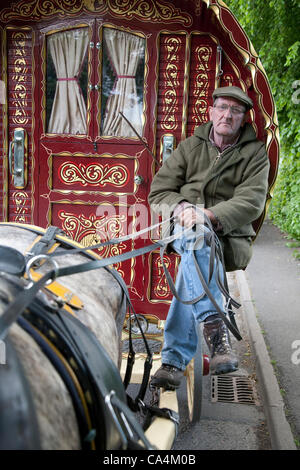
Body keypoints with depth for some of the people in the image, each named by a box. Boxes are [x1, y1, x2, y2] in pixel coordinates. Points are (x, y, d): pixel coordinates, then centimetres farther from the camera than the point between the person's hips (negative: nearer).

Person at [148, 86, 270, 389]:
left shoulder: (255, 153, 9)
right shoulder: (190, 146, 15)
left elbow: (251, 201, -7)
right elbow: (159, 191, 8)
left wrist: (210, 215, -24)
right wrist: (182, 207, -15)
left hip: (228, 239, -1)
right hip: (183, 231, 2)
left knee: (192, 268, -33)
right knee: (195, 243, -36)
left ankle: (174, 361, -31)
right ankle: (215, 330, -48)